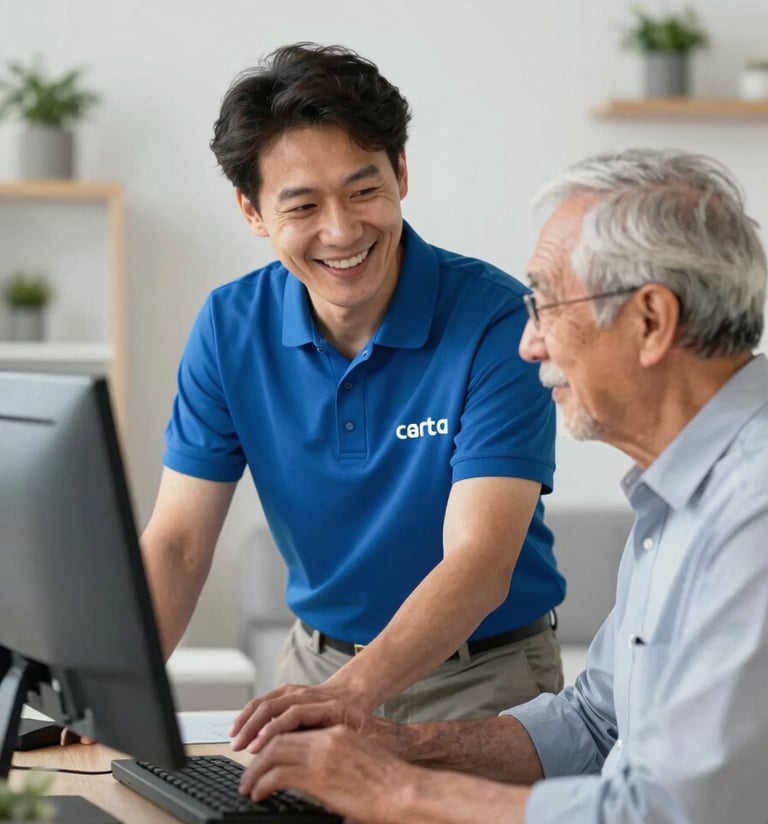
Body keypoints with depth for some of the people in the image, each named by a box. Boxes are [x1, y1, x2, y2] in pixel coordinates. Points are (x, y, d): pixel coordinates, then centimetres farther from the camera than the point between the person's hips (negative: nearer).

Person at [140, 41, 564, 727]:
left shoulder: (498, 322, -17)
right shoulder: (230, 329, -3)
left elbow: (479, 563, -23)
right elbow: (177, 543, -3)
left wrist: (349, 693, -39)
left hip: (483, 676, -4)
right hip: (319, 662, 4)